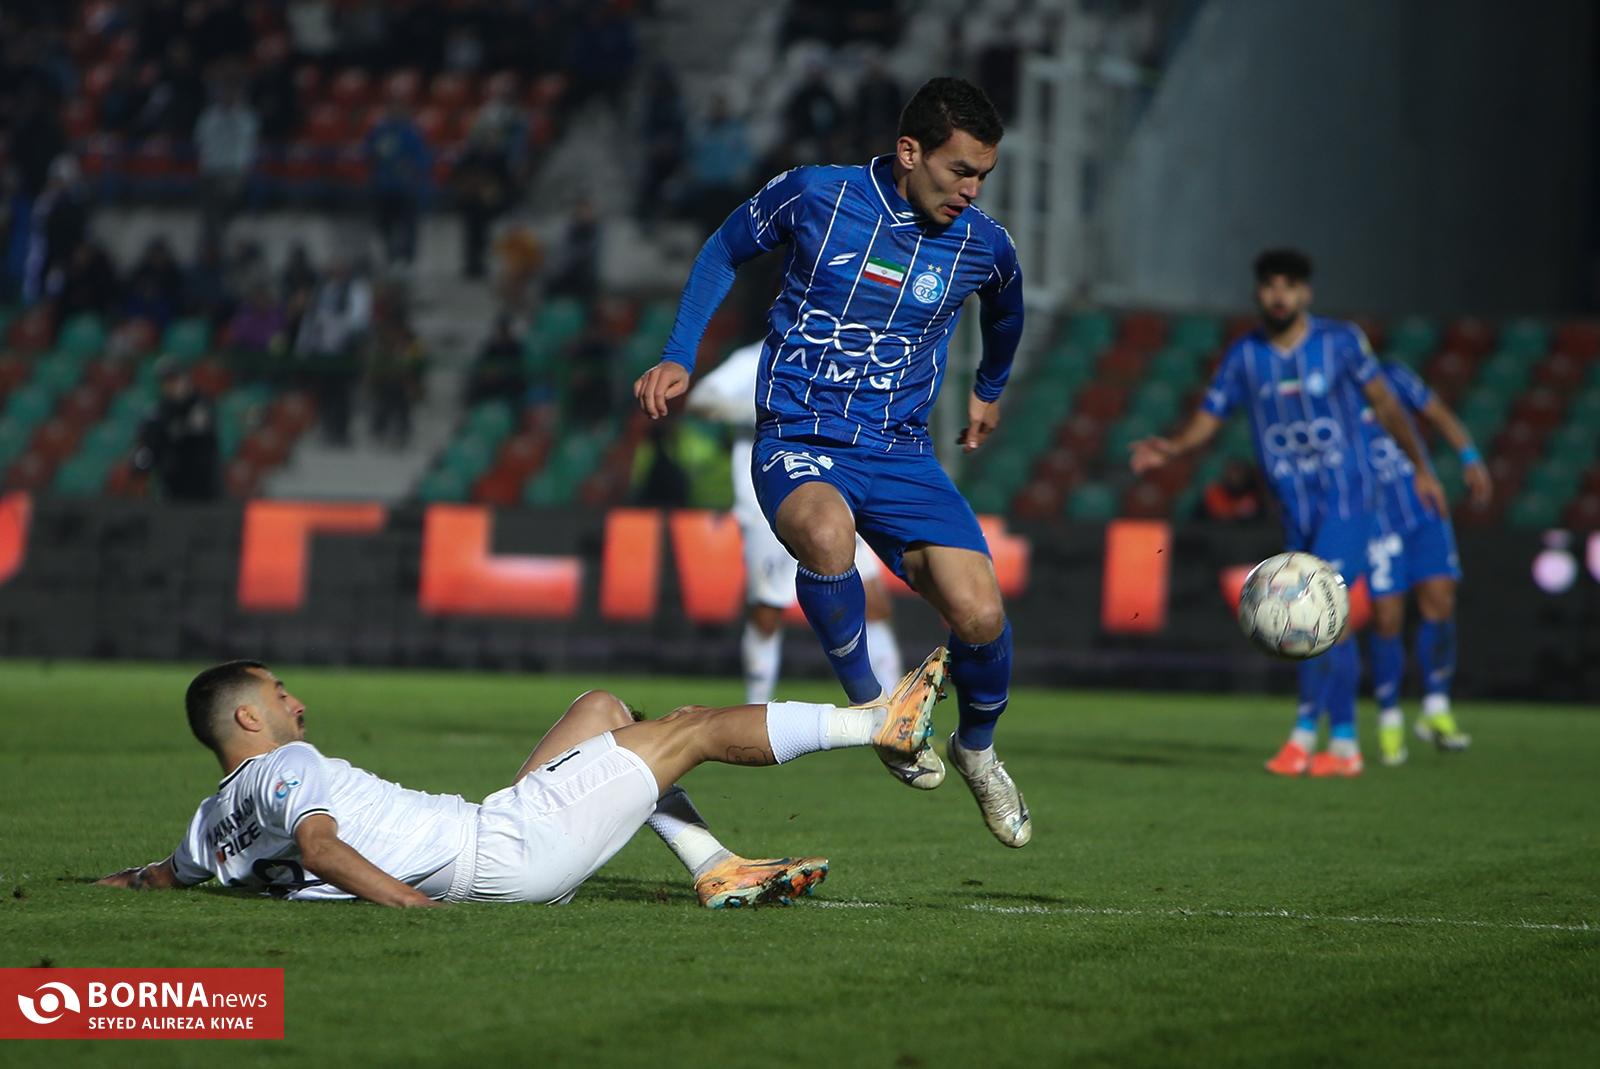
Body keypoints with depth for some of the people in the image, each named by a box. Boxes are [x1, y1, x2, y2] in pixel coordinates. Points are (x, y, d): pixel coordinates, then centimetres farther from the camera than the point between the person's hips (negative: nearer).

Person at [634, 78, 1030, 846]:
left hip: (901, 453, 3)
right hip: (798, 441, -3)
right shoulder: (814, 195, -8)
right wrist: (679, 358, 5)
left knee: (978, 616, -16)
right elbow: (727, 249, 11)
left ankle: (978, 750, 18)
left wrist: (989, 389, 39)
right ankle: (868, 704, -13)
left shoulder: (981, 246, 0)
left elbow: (1004, 309, 26)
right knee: (827, 534, -39)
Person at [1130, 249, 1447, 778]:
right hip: (1295, 502, 3)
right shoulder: (1244, 356, 1)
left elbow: (1383, 402, 5)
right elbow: (1208, 418, 0)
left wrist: (1420, 467, 10)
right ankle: (1344, 743, 13)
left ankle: (1306, 730, -14)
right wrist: (1170, 448, -21)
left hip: (1346, 496, -3)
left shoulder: (1341, 341, -5)